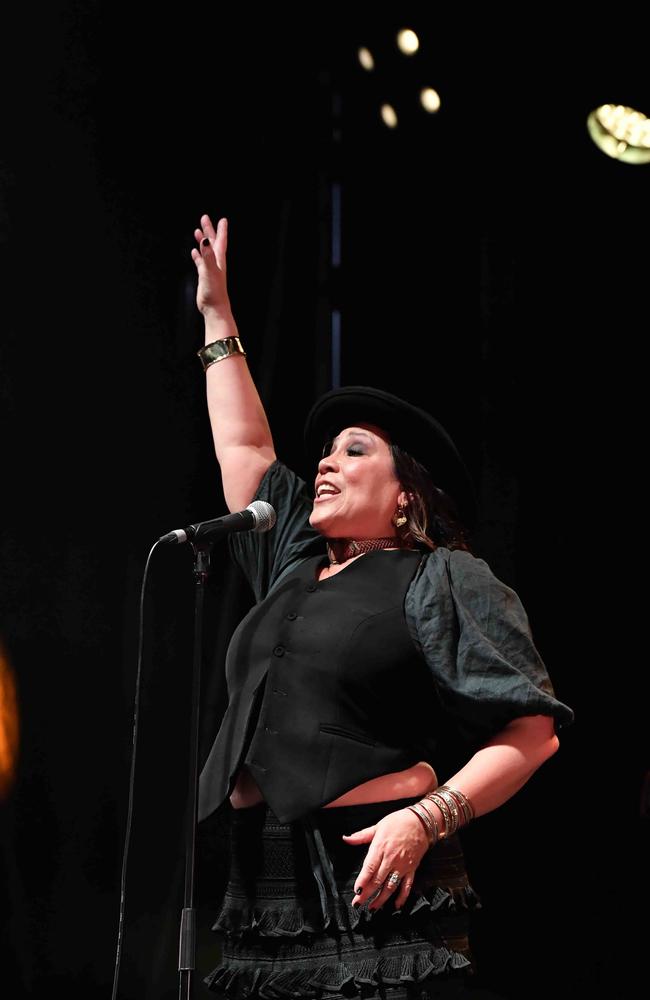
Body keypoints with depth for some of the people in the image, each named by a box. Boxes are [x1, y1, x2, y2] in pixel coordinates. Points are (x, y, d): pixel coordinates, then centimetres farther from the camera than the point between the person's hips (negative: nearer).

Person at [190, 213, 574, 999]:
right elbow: (243, 448, 34)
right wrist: (218, 319, 38)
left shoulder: (442, 578, 2)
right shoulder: (294, 566, 22)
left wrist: (426, 818, -18)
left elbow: (532, 730, -6)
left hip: (378, 887, -6)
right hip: (263, 891, 6)